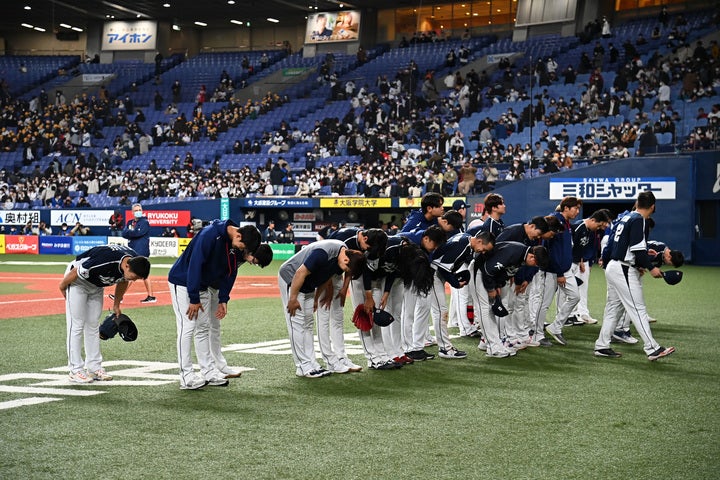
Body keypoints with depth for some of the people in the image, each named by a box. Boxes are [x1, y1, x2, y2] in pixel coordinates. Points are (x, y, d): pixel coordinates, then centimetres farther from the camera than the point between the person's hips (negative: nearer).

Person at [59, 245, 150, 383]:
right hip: (77, 281, -7)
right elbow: (76, 272, -27)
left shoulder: (135, 261, -19)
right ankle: (75, 371, -6)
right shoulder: (105, 262, -42)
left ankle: (94, 367, 13)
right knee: (76, 325, -8)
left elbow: (123, 281, 4)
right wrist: (63, 287, -10)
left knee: (93, 325, 9)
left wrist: (116, 305, 13)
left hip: (96, 286, 7)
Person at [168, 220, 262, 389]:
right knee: (188, 326, -12)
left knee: (207, 327, 10)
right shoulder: (210, 235, -30)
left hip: (205, 285, 8)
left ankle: (210, 371, 18)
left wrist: (223, 299, -4)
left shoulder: (237, 247, -7)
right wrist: (194, 299, -24)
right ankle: (186, 377, -12)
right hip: (183, 281, -8)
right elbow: (195, 265, -29)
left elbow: (230, 272, 3)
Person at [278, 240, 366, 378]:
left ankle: (312, 364, 13)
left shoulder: (343, 251, -8)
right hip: (290, 278, -9)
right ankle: (303, 367, -7)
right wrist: (293, 299, -22)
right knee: (297, 324, -8)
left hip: (308, 286, 9)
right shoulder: (323, 253, -35)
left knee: (308, 325, 10)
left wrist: (317, 297, 12)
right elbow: (301, 273, -29)